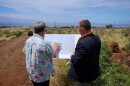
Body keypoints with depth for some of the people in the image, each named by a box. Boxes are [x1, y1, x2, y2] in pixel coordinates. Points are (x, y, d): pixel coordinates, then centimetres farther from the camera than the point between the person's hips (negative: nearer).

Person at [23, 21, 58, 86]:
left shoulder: (27, 41, -7)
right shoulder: (45, 44, -28)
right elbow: (53, 55, -10)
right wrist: (55, 49, 12)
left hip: (31, 74, 6)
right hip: (42, 76, -6)